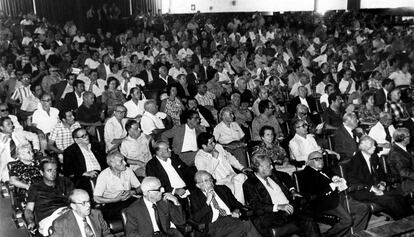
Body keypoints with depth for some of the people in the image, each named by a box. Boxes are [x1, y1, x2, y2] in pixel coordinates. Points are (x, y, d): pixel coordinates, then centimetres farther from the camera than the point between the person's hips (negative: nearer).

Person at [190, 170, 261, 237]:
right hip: (214, 225, -5)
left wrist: (237, 211, 3)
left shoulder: (222, 189, 21)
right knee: (247, 225, -31)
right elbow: (196, 218, -4)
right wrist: (207, 201, -9)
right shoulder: (194, 196, 8)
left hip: (231, 218, 5)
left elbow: (236, 204, 26)